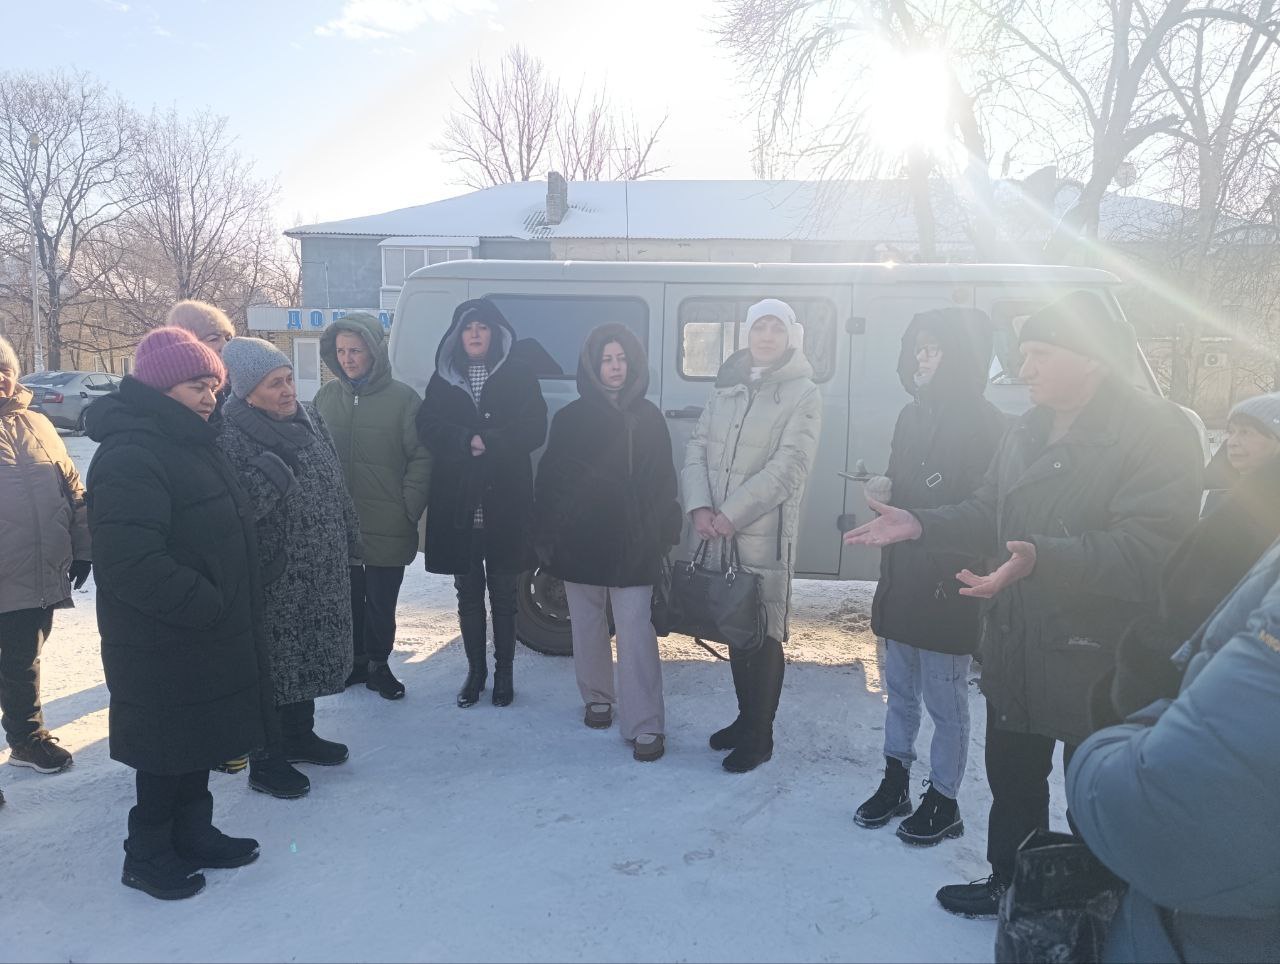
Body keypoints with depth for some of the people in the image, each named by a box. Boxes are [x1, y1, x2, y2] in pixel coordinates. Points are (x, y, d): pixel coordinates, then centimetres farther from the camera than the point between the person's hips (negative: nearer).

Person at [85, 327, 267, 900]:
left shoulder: (188, 443, 11)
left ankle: (193, 833, 37)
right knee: (168, 749, 6)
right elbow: (131, 562, -30)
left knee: (200, 739, 20)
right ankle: (148, 855, 26)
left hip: (207, 636, 9)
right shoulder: (130, 456, -22)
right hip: (162, 645, -9)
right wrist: (205, 605, -22)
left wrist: (235, 609, 15)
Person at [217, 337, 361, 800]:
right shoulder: (230, 436, -17)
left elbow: (337, 488, 14)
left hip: (321, 577, 7)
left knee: (309, 657, 20)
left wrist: (351, 549, 16)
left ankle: (300, 735, 40)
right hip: (273, 583, -7)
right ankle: (265, 760, 23)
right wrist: (275, 465, -32)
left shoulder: (308, 419, 6)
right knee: (271, 667, 5)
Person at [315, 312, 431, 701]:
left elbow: (421, 458, -7)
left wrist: (408, 511, -11)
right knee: (349, 598, 17)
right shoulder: (326, 396, 5)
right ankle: (355, 660, 34)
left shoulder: (402, 399, -7)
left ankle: (377, 664, 27)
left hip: (386, 527, -3)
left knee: (381, 603, 8)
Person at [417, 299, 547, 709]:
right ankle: (475, 670, 25)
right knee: (468, 593, 11)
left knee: (502, 592, 7)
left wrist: (488, 443, -18)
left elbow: (533, 429, -7)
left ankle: (504, 672, 21)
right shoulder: (443, 379, 10)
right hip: (457, 504, 2)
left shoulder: (518, 376, 3)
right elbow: (428, 427, -2)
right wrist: (468, 441, -18)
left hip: (505, 502, -2)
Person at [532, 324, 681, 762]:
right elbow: (549, 479, 3)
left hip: (632, 544, -1)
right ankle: (598, 698, 34)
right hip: (579, 540, 1)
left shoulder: (648, 418, 4)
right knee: (588, 626, 14)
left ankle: (646, 725, -4)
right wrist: (547, 537, -1)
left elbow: (662, 481, 6)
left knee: (635, 630, -7)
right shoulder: (571, 418, 2)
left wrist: (662, 537, 2)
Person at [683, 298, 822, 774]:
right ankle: (746, 718, 31)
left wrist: (731, 513, -17)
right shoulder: (727, 388, 12)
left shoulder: (803, 394, -4)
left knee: (762, 635, 0)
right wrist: (699, 507, -9)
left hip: (763, 535, -5)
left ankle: (758, 737, 14)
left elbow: (789, 467, -13)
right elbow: (697, 448, 7)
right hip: (718, 532, 5)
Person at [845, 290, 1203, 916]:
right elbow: (988, 513, 11)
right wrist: (919, 525, -3)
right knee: (1011, 780, 22)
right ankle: (1009, 884, 44)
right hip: (1014, 652, 7)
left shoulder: (1157, 430, -16)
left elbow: (1148, 548, -26)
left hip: (1097, 665, -7)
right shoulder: (1030, 430, 9)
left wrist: (1042, 558, -38)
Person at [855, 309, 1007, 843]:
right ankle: (895, 781, 34)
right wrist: (883, 491, -2)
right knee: (900, 691, 19)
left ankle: (944, 801, 23)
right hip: (900, 579, 7)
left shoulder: (984, 424, -13)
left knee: (945, 701, 6)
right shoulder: (912, 415, 11)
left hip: (946, 586, -7)